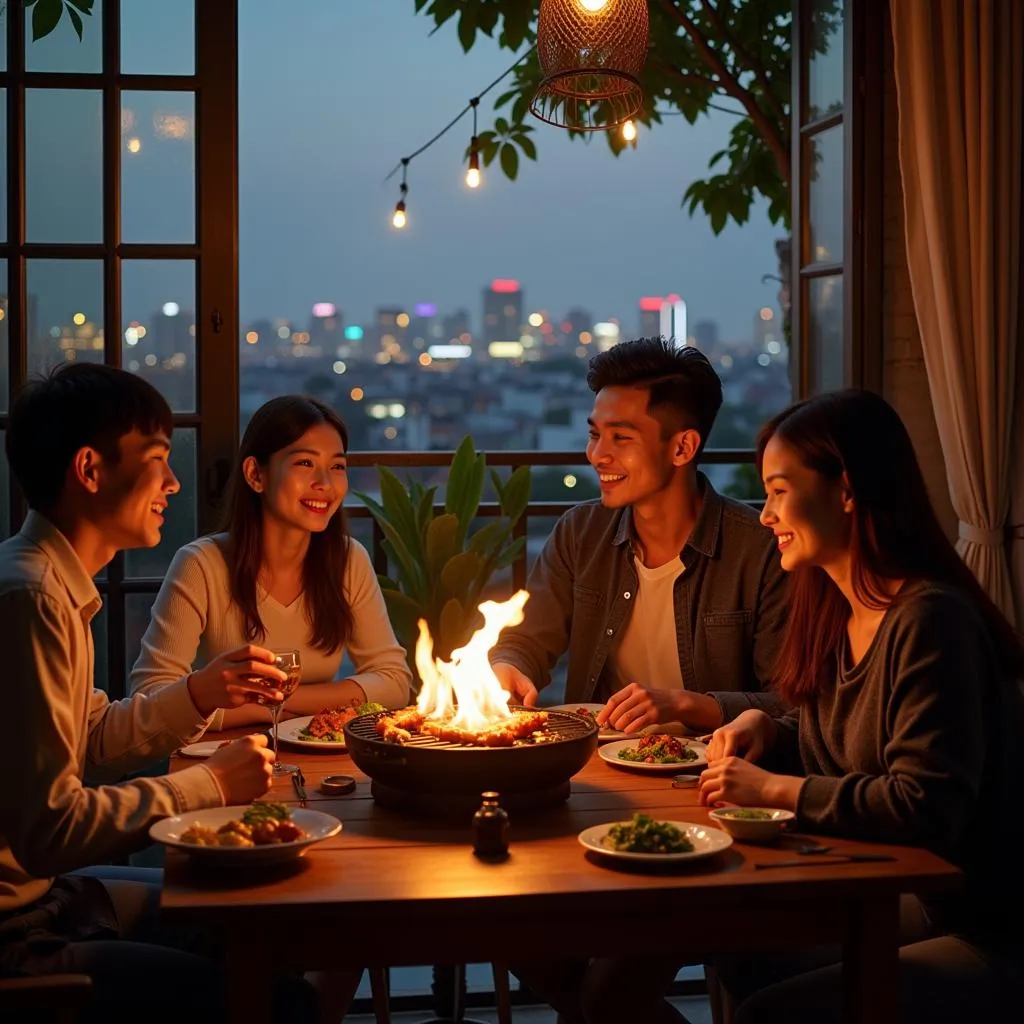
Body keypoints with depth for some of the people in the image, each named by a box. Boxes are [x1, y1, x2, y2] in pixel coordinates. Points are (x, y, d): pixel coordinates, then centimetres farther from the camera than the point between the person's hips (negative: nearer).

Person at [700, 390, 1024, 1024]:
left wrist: (774, 789, -19)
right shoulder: (839, 612, 5)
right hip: (902, 895, 9)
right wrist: (769, 733, -1)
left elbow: (926, 808, -27)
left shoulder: (931, 620, -22)